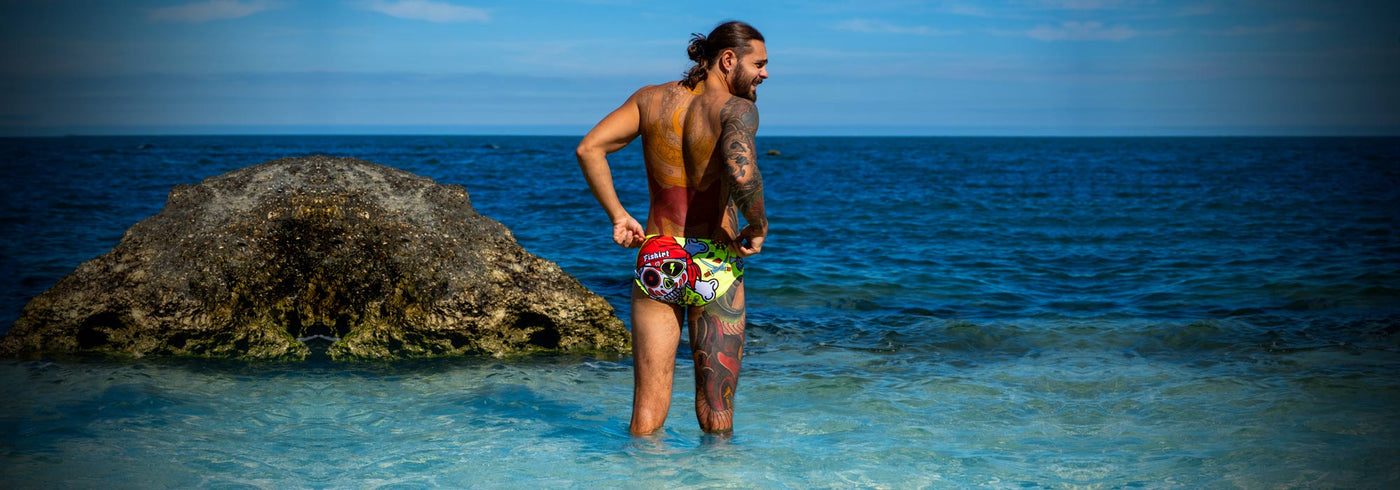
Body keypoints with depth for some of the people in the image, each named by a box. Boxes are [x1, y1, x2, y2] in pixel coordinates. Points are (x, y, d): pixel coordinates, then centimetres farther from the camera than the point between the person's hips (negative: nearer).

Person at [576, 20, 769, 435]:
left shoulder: (651, 99, 5)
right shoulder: (736, 109, -11)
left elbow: (589, 149, -1)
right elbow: (742, 174, -30)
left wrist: (617, 215, 4)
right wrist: (758, 227, -12)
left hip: (655, 260, 4)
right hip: (715, 268, -4)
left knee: (647, 412, 8)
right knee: (716, 410, 9)